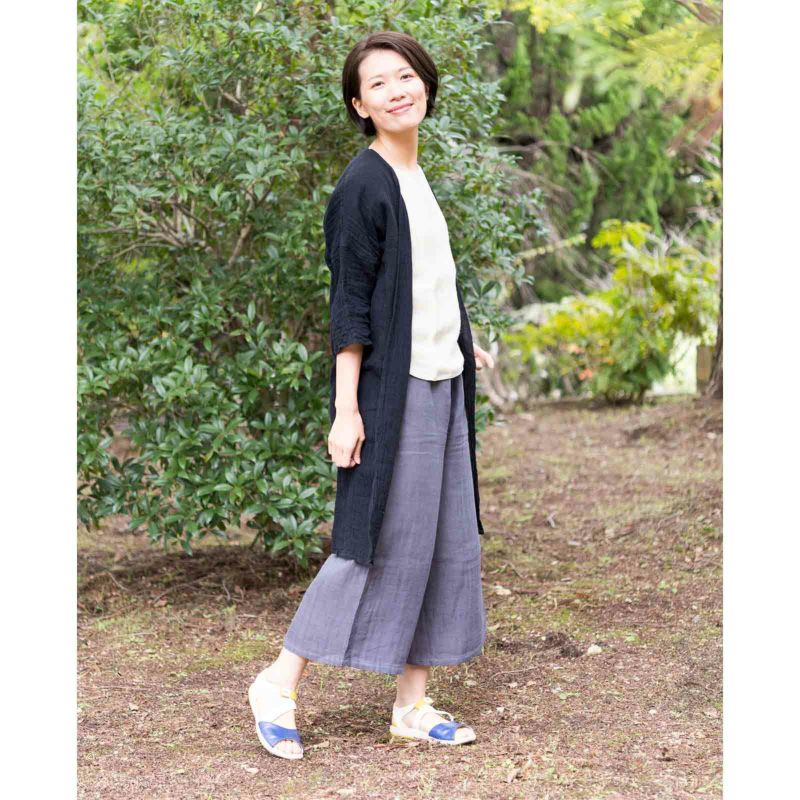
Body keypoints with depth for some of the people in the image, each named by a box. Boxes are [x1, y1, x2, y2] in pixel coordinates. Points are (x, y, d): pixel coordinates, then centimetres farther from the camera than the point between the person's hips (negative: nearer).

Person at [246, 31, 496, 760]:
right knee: (379, 543, -5)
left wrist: (462, 347, 25)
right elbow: (350, 305, -15)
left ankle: (414, 702, 17)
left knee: (447, 544, 9)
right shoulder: (363, 186, -12)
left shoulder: (415, 179, 12)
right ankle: (280, 684, 7)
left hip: (441, 388, 9)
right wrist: (346, 409, -18)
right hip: (392, 393, -9)